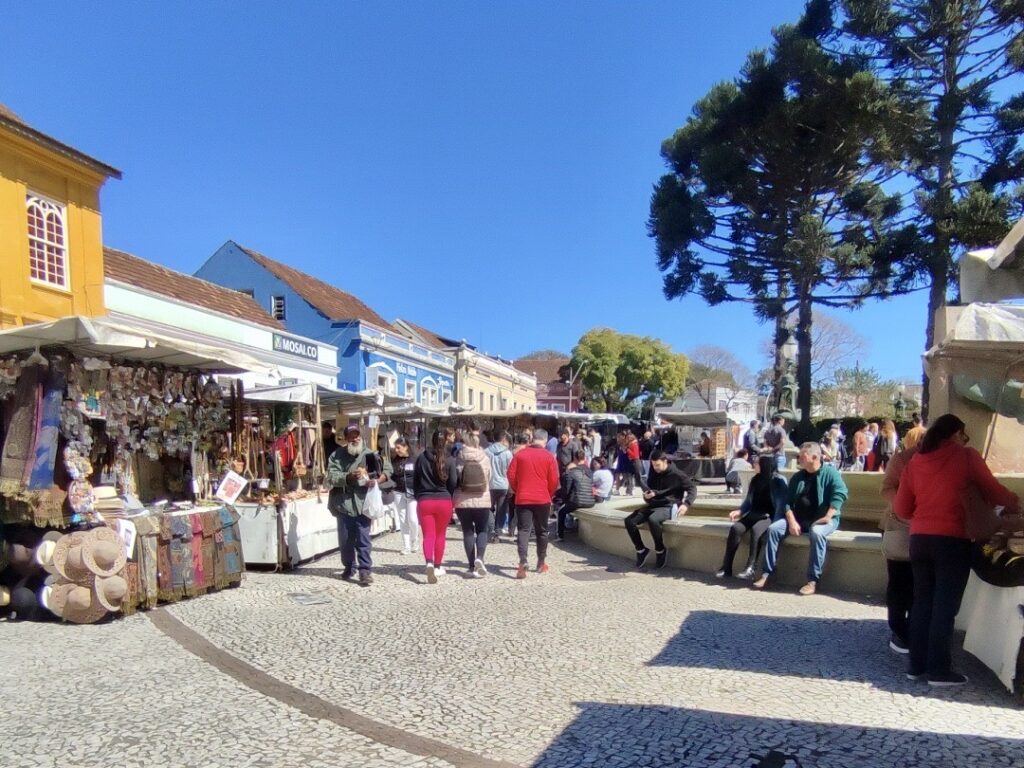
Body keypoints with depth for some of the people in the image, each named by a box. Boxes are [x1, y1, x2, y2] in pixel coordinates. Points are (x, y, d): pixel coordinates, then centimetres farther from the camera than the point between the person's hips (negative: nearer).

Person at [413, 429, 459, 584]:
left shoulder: (421, 458, 1)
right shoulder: (450, 460, -7)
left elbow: (415, 480, 7)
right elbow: (453, 483, -8)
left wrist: (418, 496, 19)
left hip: (424, 501, 1)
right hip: (444, 501, 0)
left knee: (428, 535, 0)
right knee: (440, 535, 15)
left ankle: (429, 563, -23)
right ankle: (437, 567, 23)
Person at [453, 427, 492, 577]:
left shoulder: (460, 459, -6)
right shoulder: (485, 458, -3)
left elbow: (454, 480, -2)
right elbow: (489, 478, 4)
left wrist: (453, 500, 11)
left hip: (462, 501, 0)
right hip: (482, 500, 0)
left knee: (468, 532, 10)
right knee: (482, 531, 12)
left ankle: (472, 565, 11)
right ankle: (479, 558, -11)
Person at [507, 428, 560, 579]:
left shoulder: (519, 455, 1)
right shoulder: (549, 457, -3)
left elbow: (511, 475, 0)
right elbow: (554, 480, -5)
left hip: (522, 499, 0)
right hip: (543, 499, 0)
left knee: (524, 530, -2)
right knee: (542, 531, 14)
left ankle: (522, 563, -19)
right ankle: (541, 563, 23)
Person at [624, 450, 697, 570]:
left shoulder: (676, 474, -6)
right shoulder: (653, 474, 12)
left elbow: (692, 488, -6)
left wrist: (686, 504, -23)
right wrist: (646, 496, -7)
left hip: (669, 506, -6)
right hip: (653, 505, 6)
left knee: (652, 520, -38)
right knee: (629, 521, -15)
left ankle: (660, 550, -15)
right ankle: (641, 550, 0)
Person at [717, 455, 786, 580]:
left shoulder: (779, 480, -6)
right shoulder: (756, 480, 13)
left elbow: (781, 505, -14)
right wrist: (740, 511, -3)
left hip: (770, 516, -6)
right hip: (754, 515, 6)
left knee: (756, 529, -36)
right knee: (736, 528, -22)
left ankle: (750, 568, -37)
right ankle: (726, 567, -23)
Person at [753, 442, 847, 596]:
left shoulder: (830, 472, -2)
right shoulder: (797, 477, 13)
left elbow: (840, 494, -17)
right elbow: (788, 501, 9)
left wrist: (828, 517, -26)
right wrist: (792, 521, -9)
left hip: (823, 519, -5)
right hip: (799, 518, 5)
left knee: (817, 532, -37)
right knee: (773, 528, -16)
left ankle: (813, 580, -29)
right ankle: (767, 573, -13)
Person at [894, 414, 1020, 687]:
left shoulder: (915, 461, 9)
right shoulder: (967, 456, -1)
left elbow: (901, 508, 9)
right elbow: (993, 492, 10)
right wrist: (1014, 503, 29)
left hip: (919, 539, 4)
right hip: (952, 540, -4)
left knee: (922, 602, 12)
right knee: (945, 605, 2)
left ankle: (916, 665, 17)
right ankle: (938, 669, 7)